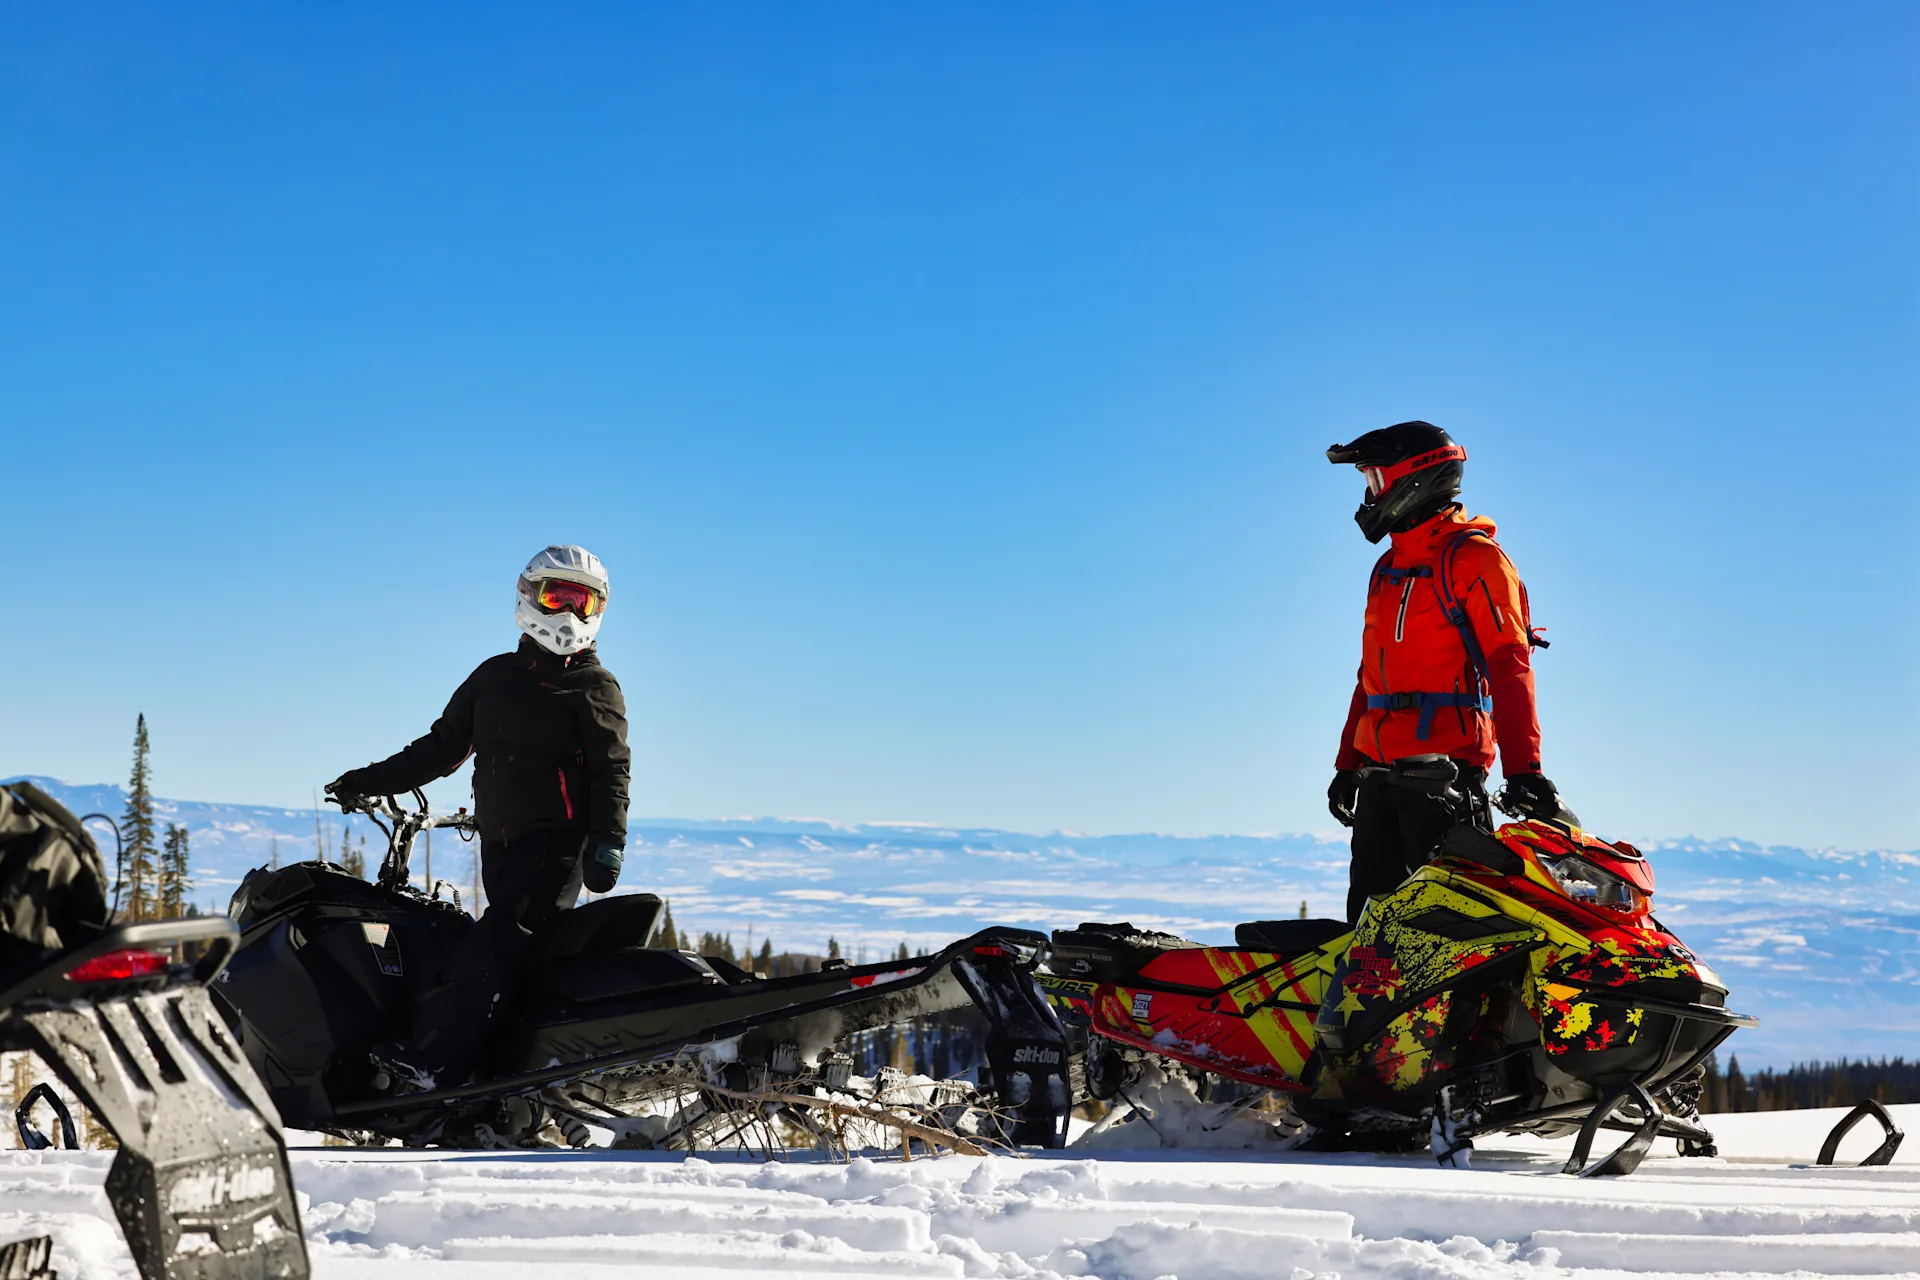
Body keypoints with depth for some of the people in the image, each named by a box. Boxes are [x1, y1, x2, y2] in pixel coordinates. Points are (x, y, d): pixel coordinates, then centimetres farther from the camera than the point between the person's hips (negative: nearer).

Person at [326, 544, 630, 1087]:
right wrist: (374, 780, 15)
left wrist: (608, 842, -18)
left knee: (492, 947, -20)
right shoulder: (494, 677, 18)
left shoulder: (596, 688, 3)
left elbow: (611, 770, -4)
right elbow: (443, 746, 21)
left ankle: (433, 1059, -28)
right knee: (514, 960, 0)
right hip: (499, 842, 6)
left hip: (556, 842, -6)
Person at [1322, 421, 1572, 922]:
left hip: (1446, 764, -8)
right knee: (1369, 909, 7)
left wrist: (1523, 768, -23)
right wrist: (1348, 764, 24)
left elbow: (1510, 667, -14)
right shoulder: (1388, 569, 20)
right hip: (1380, 768, 8)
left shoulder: (1473, 558, -6)